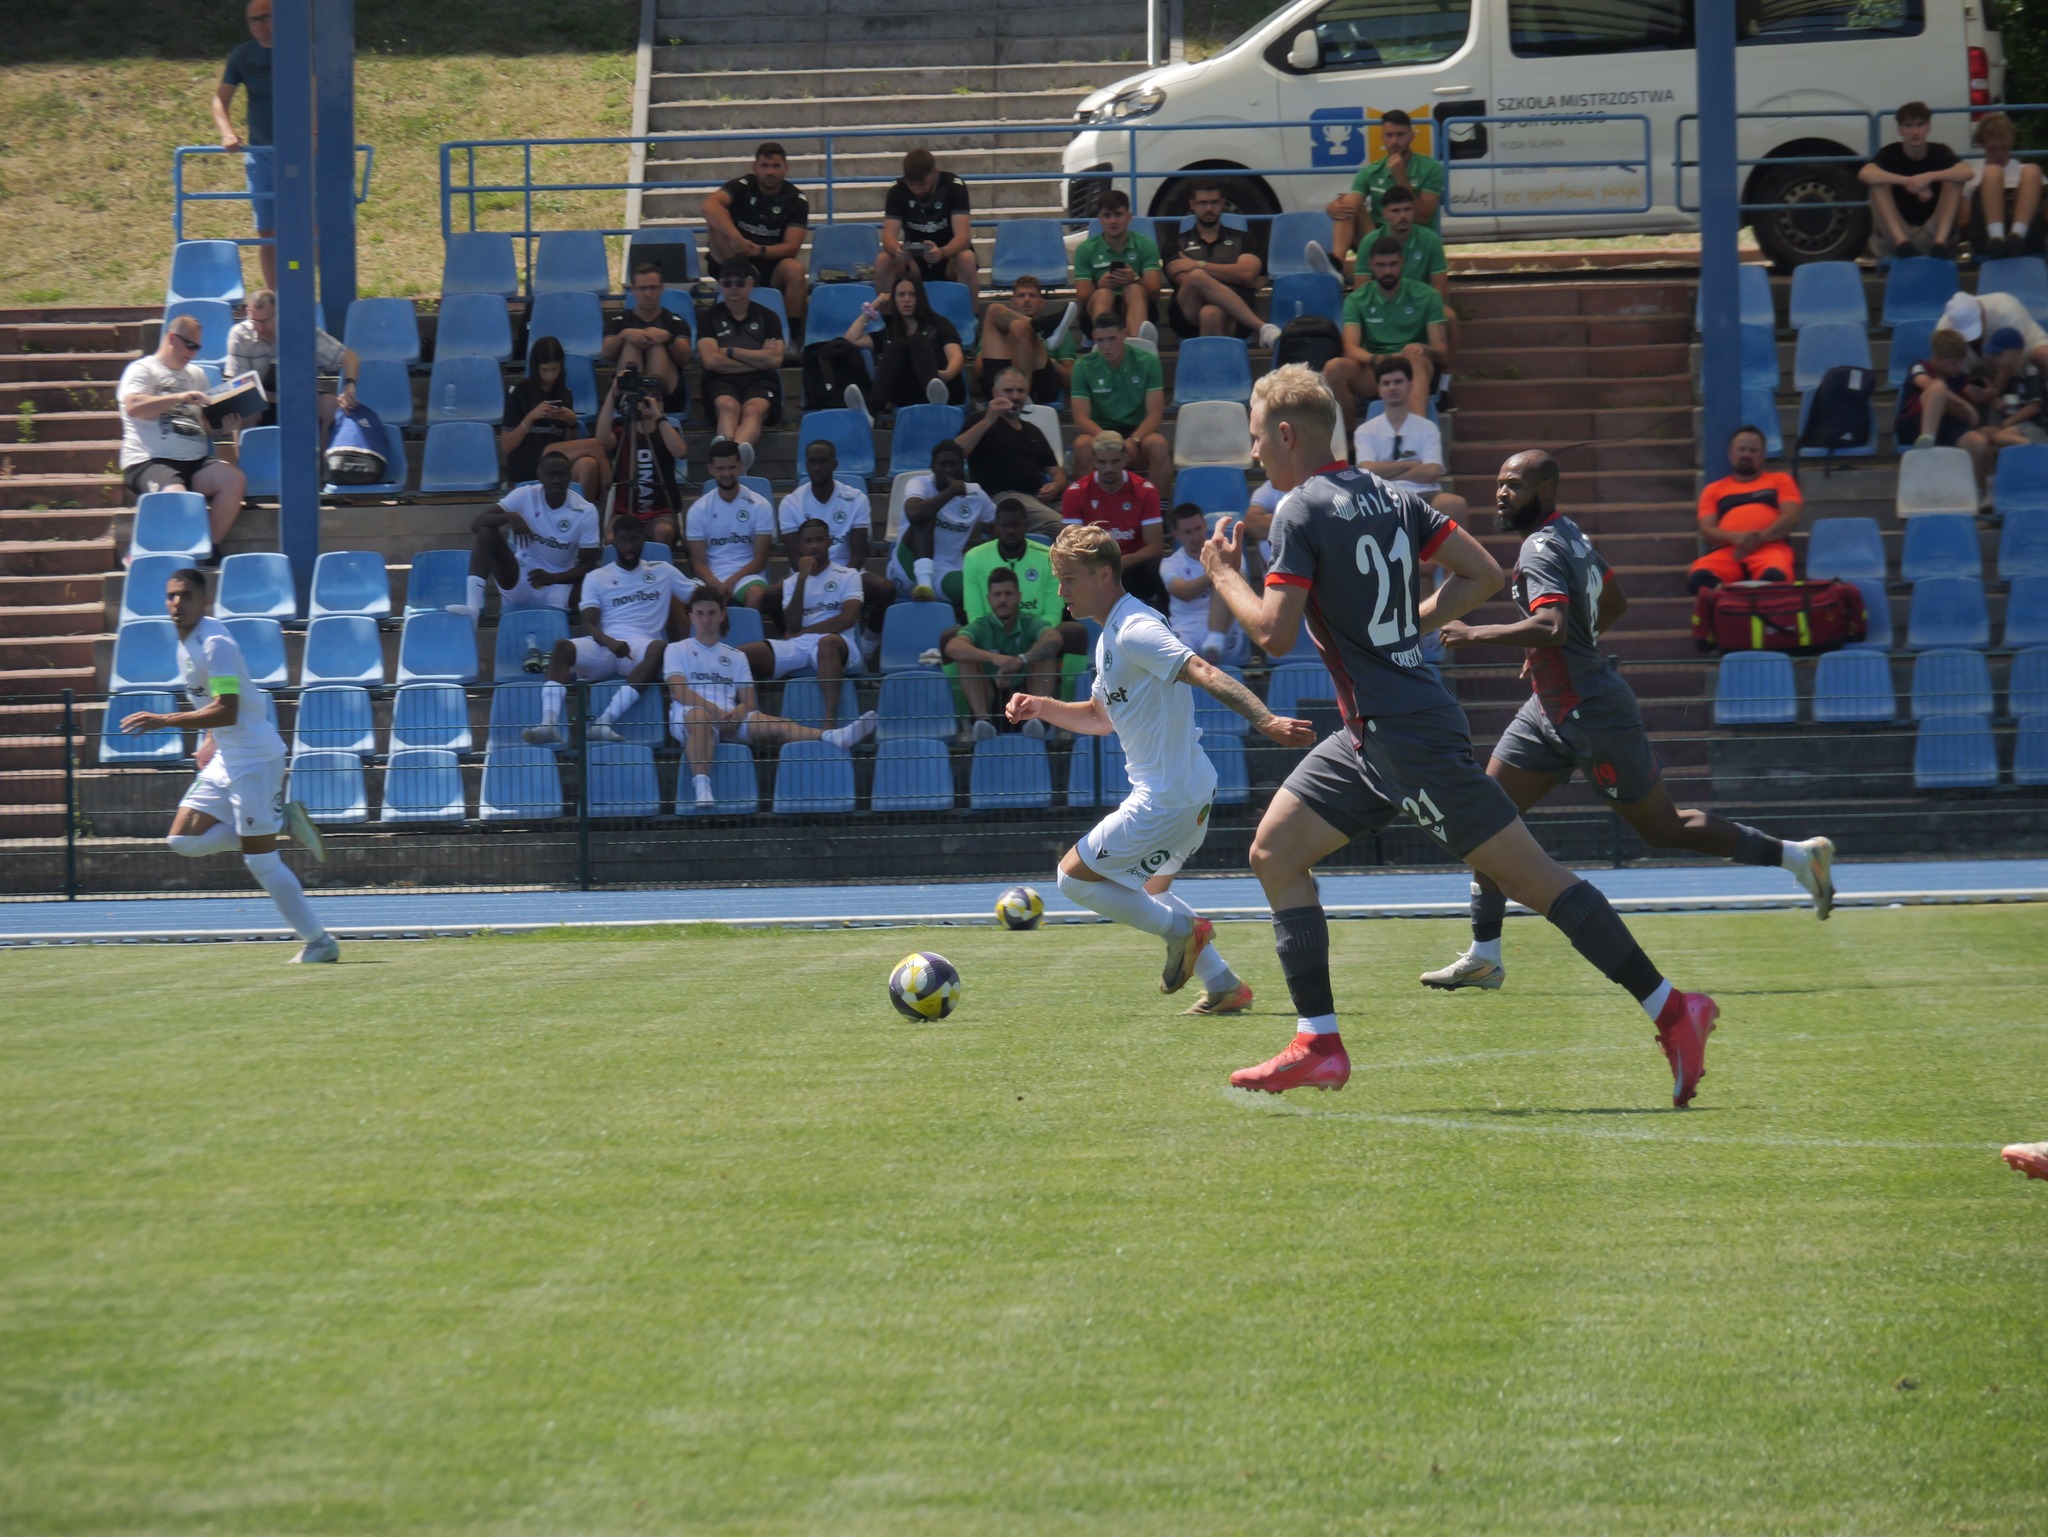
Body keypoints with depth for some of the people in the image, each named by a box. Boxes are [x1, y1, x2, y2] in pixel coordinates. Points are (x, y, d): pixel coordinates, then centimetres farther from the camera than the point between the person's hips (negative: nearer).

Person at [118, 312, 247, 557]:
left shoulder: (197, 375, 26)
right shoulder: (142, 370, 7)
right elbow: (133, 407, -13)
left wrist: (224, 424, 1)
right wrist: (179, 398, -19)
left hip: (195, 461, 6)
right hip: (149, 461, -6)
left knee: (235, 479, -23)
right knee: (176, 495, -38)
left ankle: (211, 548, -16)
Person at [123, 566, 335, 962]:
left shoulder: (215, 644, -18)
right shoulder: (186, 645, 11)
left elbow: (227, 712, -27)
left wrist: (164, 721, -28)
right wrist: (211, 741, 12)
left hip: (254, 757, -10)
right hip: (225, 759, 10)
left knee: (261, 861, -7)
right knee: (183, 839, 4)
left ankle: (320, 942, 5)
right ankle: (282, 822, 9)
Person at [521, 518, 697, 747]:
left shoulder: (662, 572, 20)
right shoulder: (597, 578, 15)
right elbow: (589, 624, 2)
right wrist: (609, 642, -18)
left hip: (641, 645, 0)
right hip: (604, 646, 0)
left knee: (659, 648, -38)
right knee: (563, 646, -31)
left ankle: (605, 721, -48)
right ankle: (550, 723, -47)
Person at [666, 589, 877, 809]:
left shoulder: (735, 656, 25)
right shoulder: (677, 650, 14)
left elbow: (748, 701, 17)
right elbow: (679, 692, -3)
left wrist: (738, 712, -9)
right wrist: (715, 710, -18)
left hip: (730, 717, 3)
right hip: (687, 716, -3)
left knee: (777, 725, -25)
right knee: (700, 718, -43)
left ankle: (834, 737, -49)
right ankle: (701, 787, -56)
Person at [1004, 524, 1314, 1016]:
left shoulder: (1135, 632, -18)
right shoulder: (1110, 637, 15)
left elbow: (1205, 674, -30)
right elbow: (1100, 717, 28)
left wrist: (1266, 721, -41)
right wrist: (1042, 707, 12)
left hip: (1166, 799, -10)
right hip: (1189, 791, 10)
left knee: (1074, 877, -2)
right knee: (1148, 891, 26)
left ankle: (1181, 929, -1)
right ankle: (1225, 986, 22)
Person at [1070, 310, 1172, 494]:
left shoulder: (1147, 362, -3)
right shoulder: (1084, 367, -3)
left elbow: (1154, 414, -7)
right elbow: (1081, 418, -9)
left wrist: (1134, 440, -27)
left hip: (1138, 430, 0)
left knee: (1158, 445, -34)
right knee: (1082, 446, -34)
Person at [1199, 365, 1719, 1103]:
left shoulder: (1302, 512, -12)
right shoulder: (1389, 495, 12)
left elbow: (1274, 633, -18)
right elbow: (1483, 574, 11)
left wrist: (1225, 575, -1)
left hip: (1408, 736, -10)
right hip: (1373, 736, 10)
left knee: (1527, 875, -8)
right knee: (1274, 851, 9)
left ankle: (1672, 1008, -7)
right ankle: (1318, 1045, 6)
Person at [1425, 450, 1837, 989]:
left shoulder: (1542, 550, -20)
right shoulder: (1569, 535, 9)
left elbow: (1550, 627, -36)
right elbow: (1615, 602, 23)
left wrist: (1476, 635, -30)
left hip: (1593, 714, -10)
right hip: (1551, 709, 10)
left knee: (1664, 829, 2)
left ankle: (1796, 855, 14)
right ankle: (1484, 956, 5)